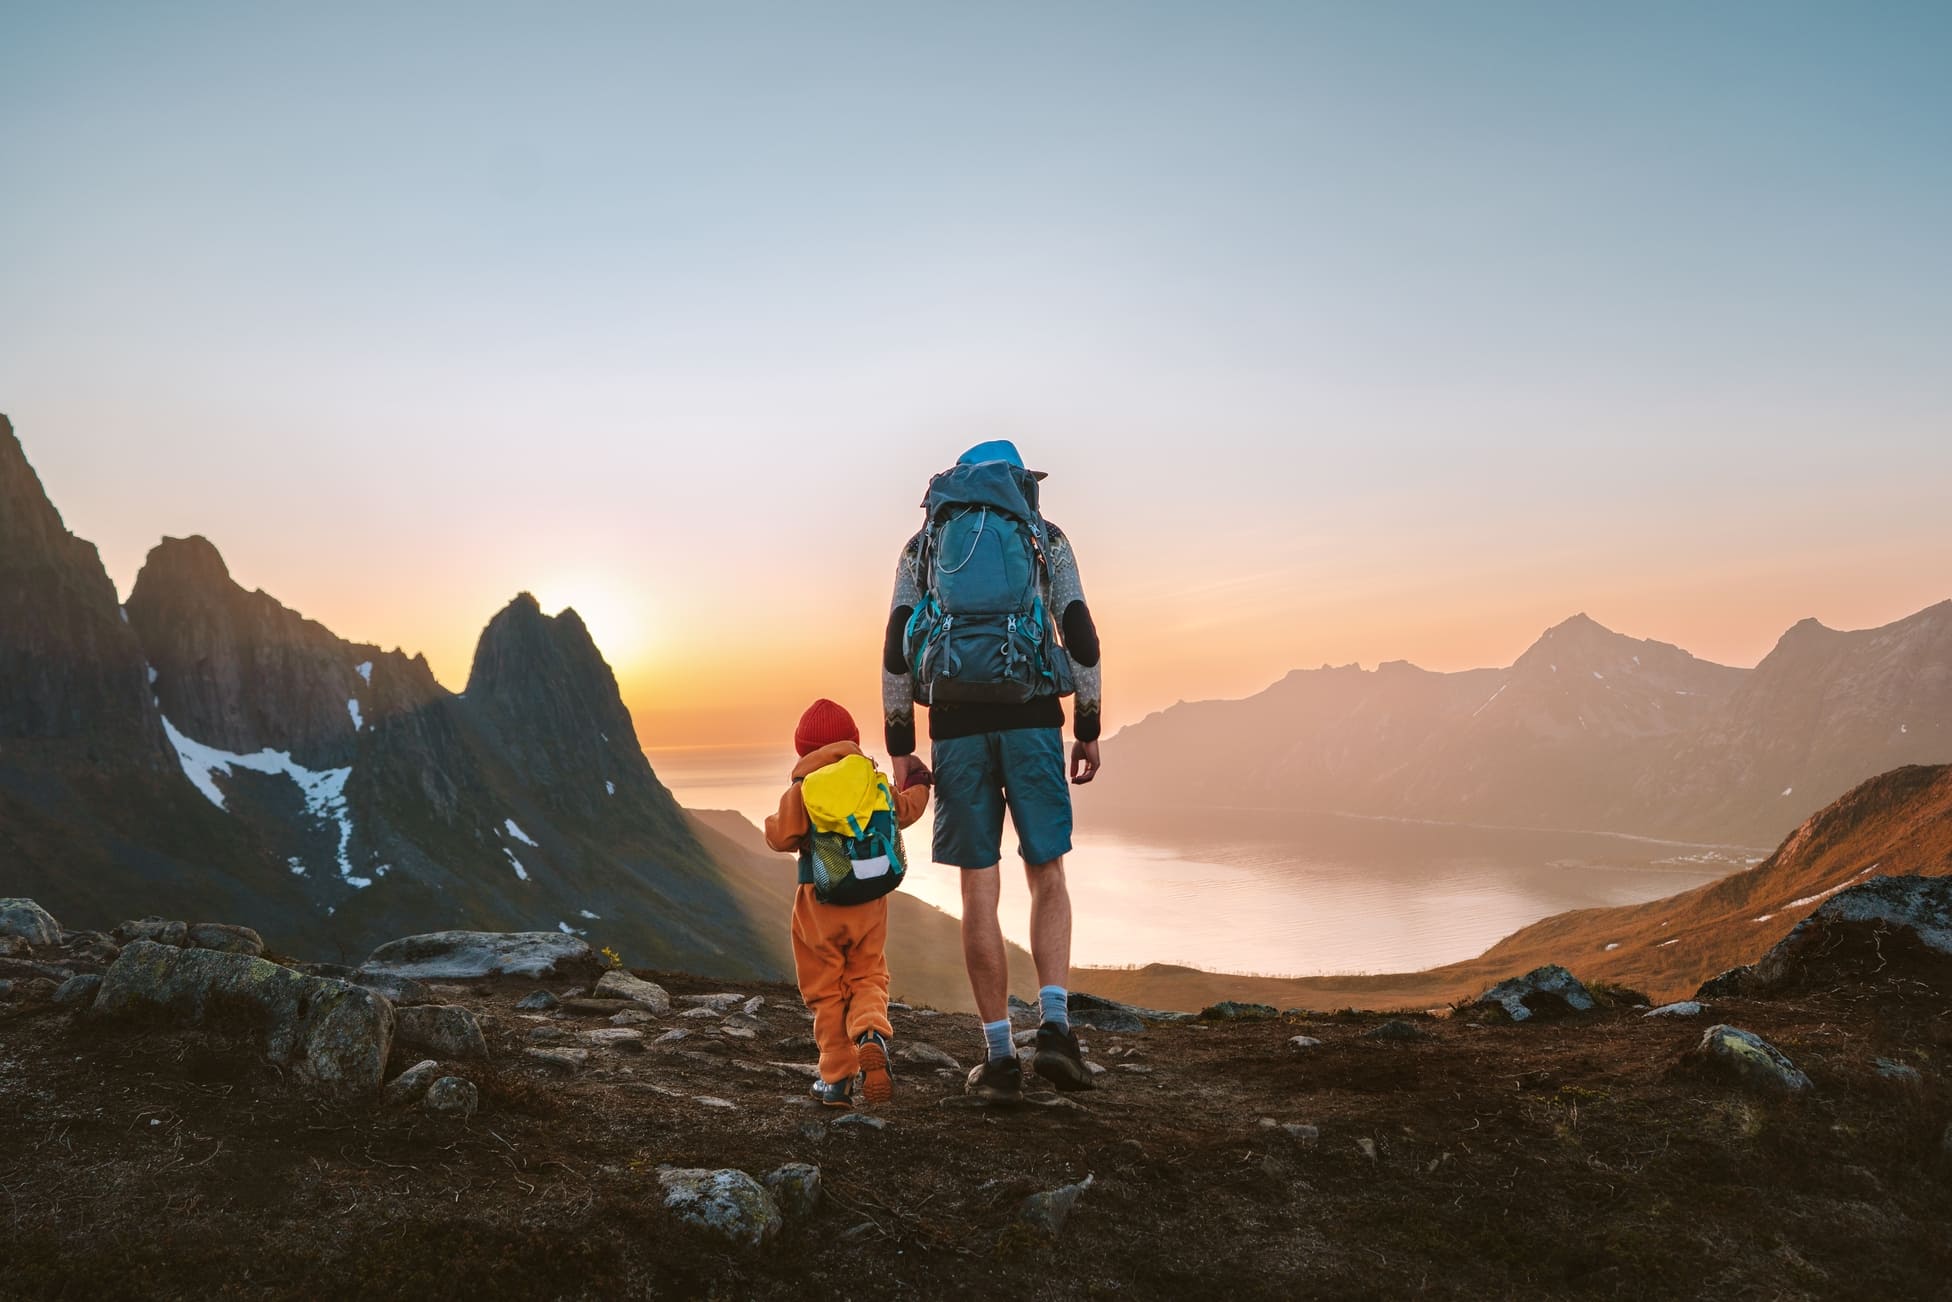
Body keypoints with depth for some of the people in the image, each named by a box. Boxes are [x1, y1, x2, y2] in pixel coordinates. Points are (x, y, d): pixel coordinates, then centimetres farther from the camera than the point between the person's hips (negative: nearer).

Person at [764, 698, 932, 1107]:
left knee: (826, 989, 8)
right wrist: (918, 786, 34)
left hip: (819, 900, -2)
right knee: (868, 977, 13)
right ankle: (871, 1034, -19)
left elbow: (782, 836, -13)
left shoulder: (801, 790, -6)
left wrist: (772, 824, 11)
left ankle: (837, 1077, 7)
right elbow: (903, 811, 14)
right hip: (868, 898, 2)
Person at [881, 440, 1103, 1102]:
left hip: (956, 725, 1)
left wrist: (899, 748, 8)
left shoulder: (922, 546, 14)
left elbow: (897, 650, 6)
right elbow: (1080, 635, 4)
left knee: (979, 887, 4)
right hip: (1032, 720, -1)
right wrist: (1089, 730, 10)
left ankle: (999, 1059, 5)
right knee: (1047, 876, 10)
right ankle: (1054, 1026, -6)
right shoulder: (1045, 537, 11)